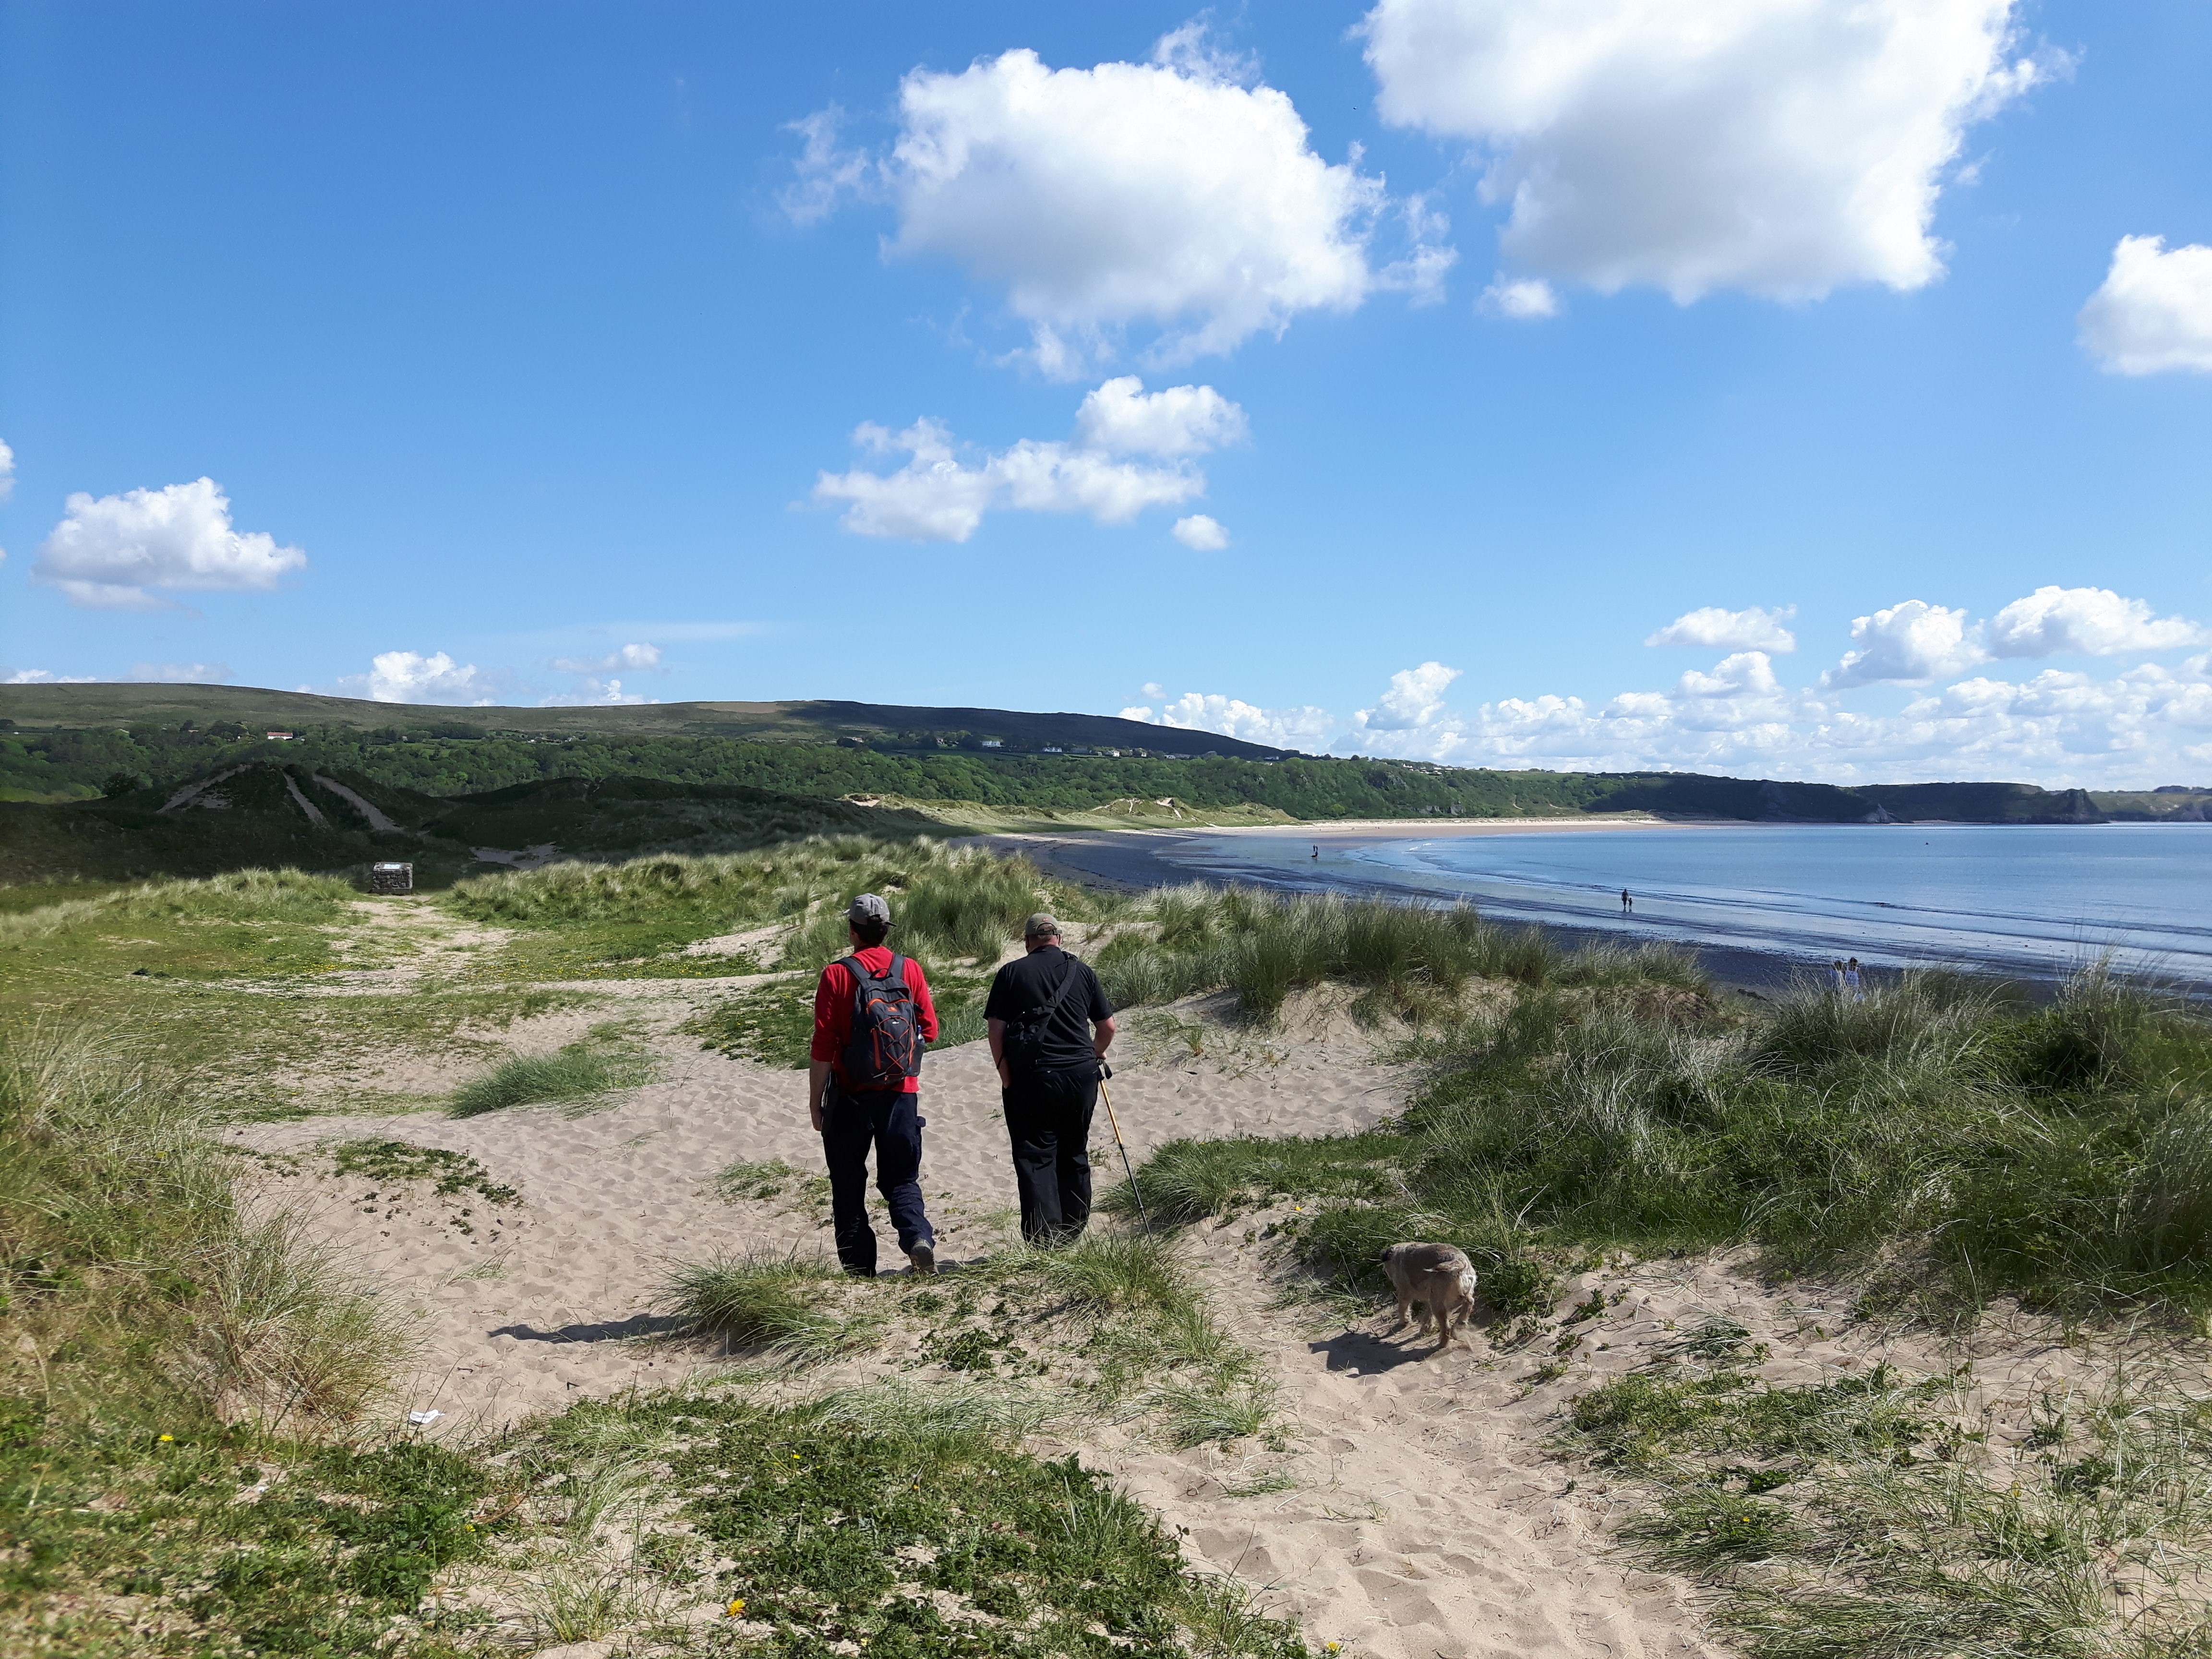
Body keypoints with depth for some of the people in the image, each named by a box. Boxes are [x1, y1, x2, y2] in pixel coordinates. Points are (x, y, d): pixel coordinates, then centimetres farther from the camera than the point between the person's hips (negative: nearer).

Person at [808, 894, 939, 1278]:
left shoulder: (836, 975, -9)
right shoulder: (910, 969, -1)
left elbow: (823, 1047, -10)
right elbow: (930, 1030, 3)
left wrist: (815, 1102, -3)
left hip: (851, 1097, -2)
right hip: (903, 1094, 2)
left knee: (849, 1185, 11)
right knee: (901, 1179, 13)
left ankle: (860, 1268, 12)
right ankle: (918, 1236, -12)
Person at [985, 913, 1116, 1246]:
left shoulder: (1011, 973, 2)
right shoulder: (1082, 972, 8)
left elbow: (996, 1029, -5)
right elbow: (1108, 1027, 11)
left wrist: (1007, 1077, 1)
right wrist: (1095, 1055, 30)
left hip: (1031, 1077, -3)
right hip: (1081, 1075, 3)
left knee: (1035, 1159, 1)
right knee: (1074, 1156, 16)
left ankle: (1044, 1241, -6)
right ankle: (1072, 1235, 23)